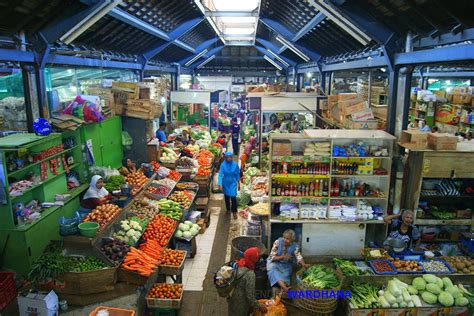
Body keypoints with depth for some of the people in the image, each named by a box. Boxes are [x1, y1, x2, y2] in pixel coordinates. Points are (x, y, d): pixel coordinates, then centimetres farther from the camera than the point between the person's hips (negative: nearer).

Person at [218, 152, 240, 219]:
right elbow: (220, 174, -17)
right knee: (226, 197, 16)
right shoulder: (223, 165, -14)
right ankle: (228, 209, 38)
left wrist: (238, 182, 7)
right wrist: (220, 184, -26)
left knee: (233, 197, -9)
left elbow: (238, 174, 0)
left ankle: (234, 212, 5)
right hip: (225, 183, 1)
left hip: (233, 183, -1)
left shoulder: (235, 164, -11)